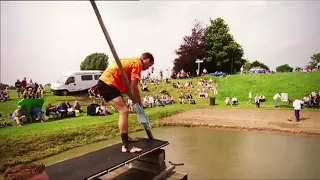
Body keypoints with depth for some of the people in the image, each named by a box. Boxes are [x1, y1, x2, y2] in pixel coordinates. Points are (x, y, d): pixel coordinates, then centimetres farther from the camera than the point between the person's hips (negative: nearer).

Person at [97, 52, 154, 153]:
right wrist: (140, 103, -1)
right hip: (107, 83, -11)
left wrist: (136, 102, 14)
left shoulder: (133, 62, 22)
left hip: (105, 82, 11)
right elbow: (134, 87, -13)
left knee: (123, 110, 17)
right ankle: (125, 145, -18)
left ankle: (125, 137, 28)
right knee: (124, 111, -17)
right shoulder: (138, 63, -8)